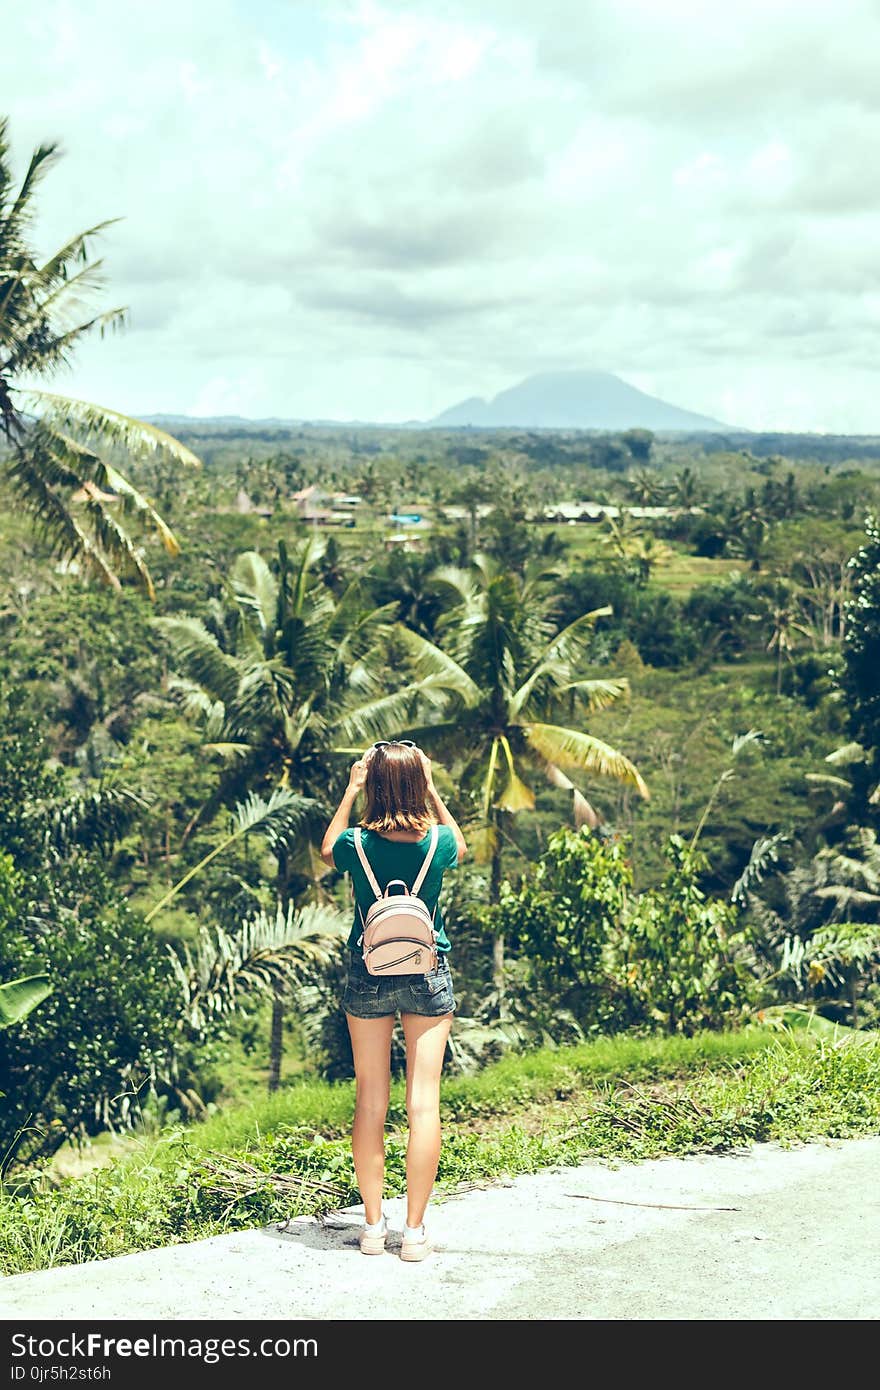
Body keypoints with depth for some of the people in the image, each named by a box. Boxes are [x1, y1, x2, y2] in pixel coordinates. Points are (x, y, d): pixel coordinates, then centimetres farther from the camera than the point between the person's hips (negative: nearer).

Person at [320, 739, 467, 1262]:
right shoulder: (437, 843, -11)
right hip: (429, 974, 0)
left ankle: (373, 1225, 14)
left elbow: (327, 848, 14)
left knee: (370, 1100, 9)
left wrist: (351, 789, 12)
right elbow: (461, 846, 16)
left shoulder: (358, 844, -12)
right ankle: (415, 1230, 4)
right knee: (424, 1101, 2)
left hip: (368, 976, 0)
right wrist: (432, 790, 13)